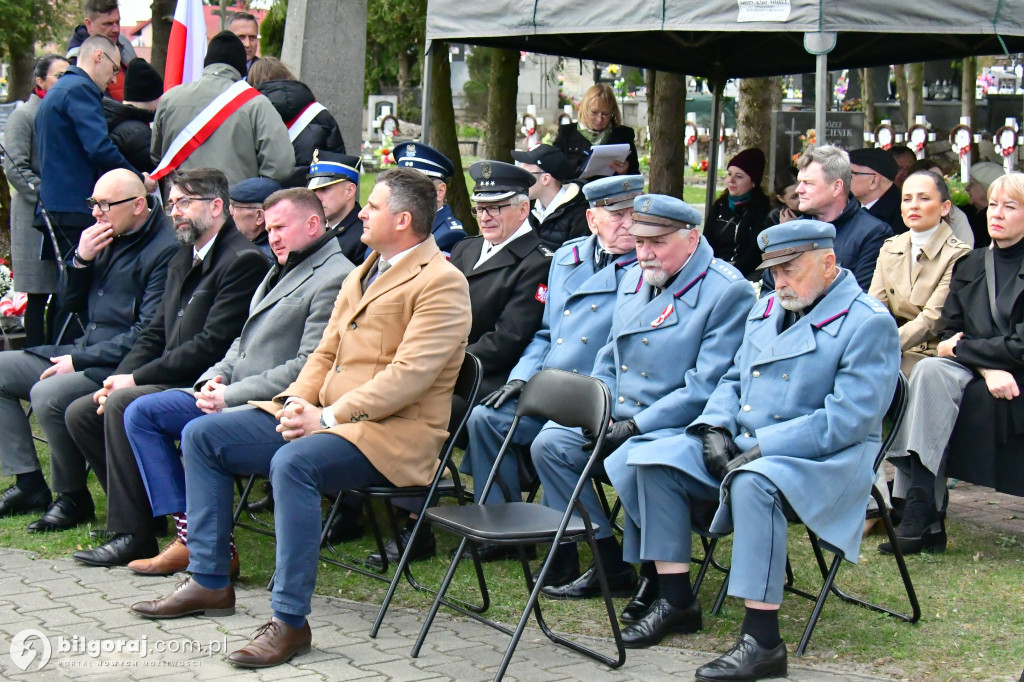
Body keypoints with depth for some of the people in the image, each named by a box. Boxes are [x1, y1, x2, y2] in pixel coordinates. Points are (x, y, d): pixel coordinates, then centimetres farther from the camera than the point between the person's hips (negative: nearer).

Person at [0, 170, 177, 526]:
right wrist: (81, 260, -2)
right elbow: (71, 303, 18)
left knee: (47, 395, -30)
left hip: (120, 363, -10)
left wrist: (79, 360, -20)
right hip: (84, 351, 10)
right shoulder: (108, 238, 12)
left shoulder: (166, 250, -16)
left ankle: (73, 496, -9)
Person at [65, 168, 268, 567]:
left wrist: (136, 379, -17)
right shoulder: (183, 260, 18)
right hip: (170, 382, 10)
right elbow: (155, 333, 18)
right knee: (80, 413, 1)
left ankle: (132, 534, -20)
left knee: (123, 404, -28)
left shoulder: (243, 261, -12)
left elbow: (213, 344, -20)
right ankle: (141, 509, 4)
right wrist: (119, 377, -1)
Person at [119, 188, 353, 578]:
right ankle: (189, 530, -5)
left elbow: (310, 366, -20)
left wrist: (233, 396, -19)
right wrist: (214, 379, 3)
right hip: (232, 396, 10)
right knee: (140, 413, 2)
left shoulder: (335, 278, -12)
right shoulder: (280, 271, 21)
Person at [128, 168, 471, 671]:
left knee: (292, 464, -37)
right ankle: (208, 582, 6)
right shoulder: (360, 275, 21)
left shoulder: (442, 283, -10)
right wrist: (297, 401, -1)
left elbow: (410, 374, -20)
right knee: (202, 435, 1)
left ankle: (289, 621, -30)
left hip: (391, 433, -9)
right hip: (322, 417, 10)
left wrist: (328, 417, -22)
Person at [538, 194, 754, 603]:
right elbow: (610, 359, 22)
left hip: (680, 427, -8)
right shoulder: (634, 280, 14)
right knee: (549, 443, -9)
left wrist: (636, 426, -20)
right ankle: (608, 566, -3)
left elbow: (705, 387, -18)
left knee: (627, 461, -34)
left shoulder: (728, 292, -12)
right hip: (620, 417, 8)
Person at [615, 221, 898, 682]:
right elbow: (734, 379, 23)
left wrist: (763, 449, -23)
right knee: (656, 461, -7)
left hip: (823, 459, -8)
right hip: (741, 443, 8)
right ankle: (676, 602, -2)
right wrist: (716, 427, 0)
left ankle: (762, 640, -35)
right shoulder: (766, 310, 15)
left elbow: (850, 417, -20)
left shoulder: (869, 323, -11)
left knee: (754, 483, -38)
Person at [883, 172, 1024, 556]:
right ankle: (923, 516, -33)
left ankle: (922, 516, -31)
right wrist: (987, 366, -12)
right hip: (975, 372, 5)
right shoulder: (970, 265, 15)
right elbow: (950, 333, 6)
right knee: (930, 371, -29)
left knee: (933, 374, -29)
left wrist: (963, 348, -7)